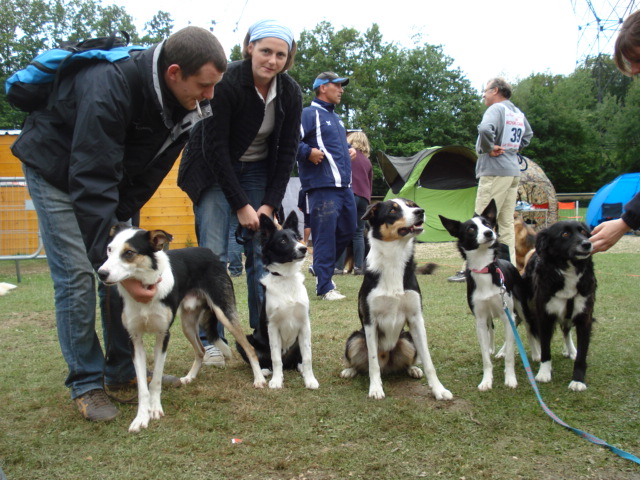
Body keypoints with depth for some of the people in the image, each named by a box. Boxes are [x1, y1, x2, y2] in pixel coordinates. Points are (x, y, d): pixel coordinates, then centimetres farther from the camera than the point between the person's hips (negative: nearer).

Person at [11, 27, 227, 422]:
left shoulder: (186, 103, -16)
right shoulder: (109, 88, -38)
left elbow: (152, 167, -2)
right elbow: (92, 182, -39)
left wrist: (121, 219, -9)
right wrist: (112, 258, -39)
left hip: (112, 171, 6)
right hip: (56, 171, -6)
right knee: (77, 275, -10)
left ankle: (122, 370, 14)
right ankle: (86, 385, 1)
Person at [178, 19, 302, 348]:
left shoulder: (290, 93, -10)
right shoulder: (226, 84, -24)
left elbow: (287, 151, -4)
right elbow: (215, 148, -22)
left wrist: (270, 204, -10)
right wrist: (241, 205, -21)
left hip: (258, 170, 4)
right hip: (213, 170, -4)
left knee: (261, 252, -3)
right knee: (213, 253, -10)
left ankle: (263, 332, 6)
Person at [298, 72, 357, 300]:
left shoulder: (336, 118, 24)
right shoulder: (309, 114, -4)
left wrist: (350, 150, 21)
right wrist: (308, 152, -24)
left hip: (344, 185, 9)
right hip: (323, 186, -9)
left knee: (347, 230, 15)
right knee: (325, 236, -7)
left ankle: (324, 270, 31)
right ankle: (324, 286, -1)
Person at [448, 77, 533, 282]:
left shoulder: (496, 108, -9)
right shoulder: (518, 113, 17)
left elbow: (485, 128, -30)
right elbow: (527, 135, 34)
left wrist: (489, 147, -15)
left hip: (495, 171, -9)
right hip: (513, 171, 9)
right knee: (506, 222, 11)